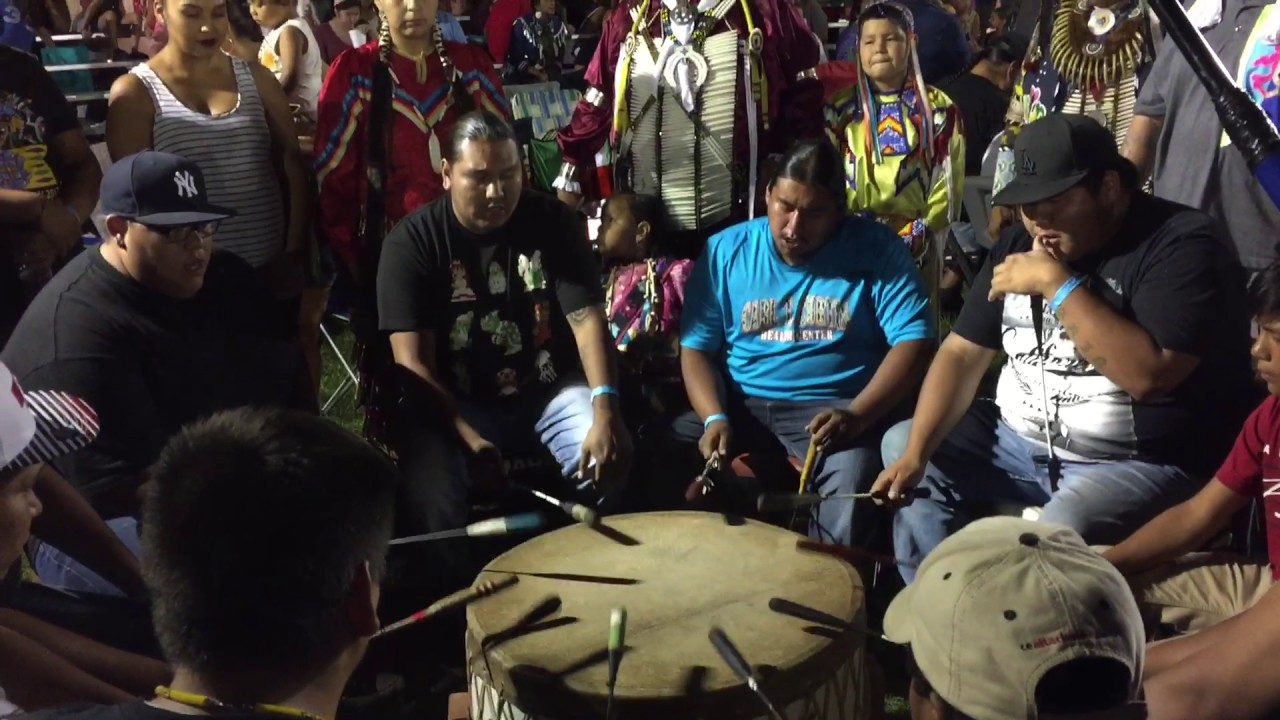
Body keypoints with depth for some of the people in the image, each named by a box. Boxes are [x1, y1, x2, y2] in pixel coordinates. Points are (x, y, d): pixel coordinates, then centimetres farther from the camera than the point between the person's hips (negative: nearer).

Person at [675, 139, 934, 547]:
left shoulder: (877, 250, -3)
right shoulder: (726, 250, 4)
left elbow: (913, 342, -9)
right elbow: (696, 347, 4)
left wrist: (857, 415, -25)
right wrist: (715, 417, -15)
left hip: (835, 407, -2)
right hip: (742, 404, 3)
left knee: (852, 476, -34)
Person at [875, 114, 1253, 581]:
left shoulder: (1181, 244, -14)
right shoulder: (1021, 242, 8)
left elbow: (1147, 376, -27)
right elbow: (962, 352, 4)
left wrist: (1057, 283, -24)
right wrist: (916, 452, -9)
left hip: (1134, 464, -7)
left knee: (1059, 536, -36)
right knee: (900, 445, 2)